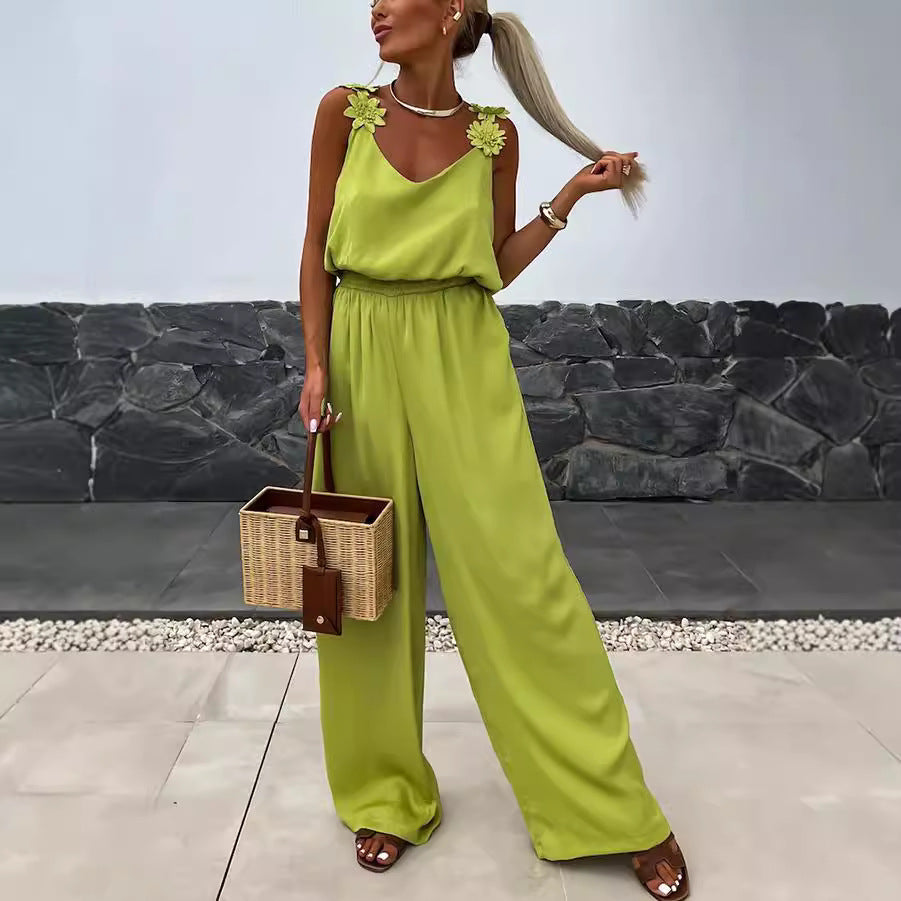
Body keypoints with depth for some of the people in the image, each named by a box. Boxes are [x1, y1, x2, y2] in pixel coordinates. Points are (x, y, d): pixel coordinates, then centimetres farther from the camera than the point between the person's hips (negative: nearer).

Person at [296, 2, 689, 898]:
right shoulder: (345, 110, 4)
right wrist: (315, 366, -3)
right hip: (363, 360, 1)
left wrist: (572, 196, 1)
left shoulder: (494, 135, 4)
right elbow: (317, 247, 6)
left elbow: (497, 269, 9)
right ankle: (389, 793, 25)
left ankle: (617, 810, 12)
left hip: (463, 366, -1)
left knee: (518, 573, -4)